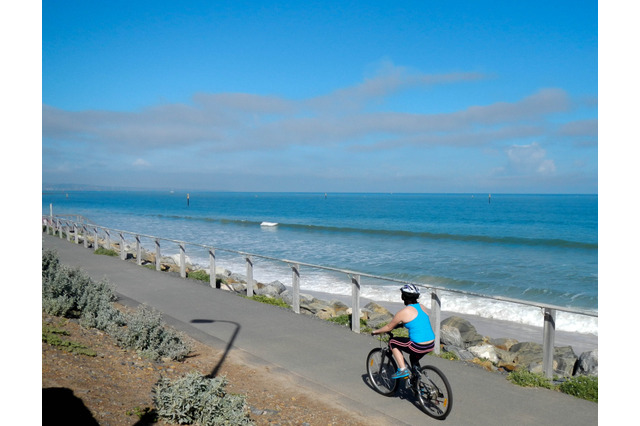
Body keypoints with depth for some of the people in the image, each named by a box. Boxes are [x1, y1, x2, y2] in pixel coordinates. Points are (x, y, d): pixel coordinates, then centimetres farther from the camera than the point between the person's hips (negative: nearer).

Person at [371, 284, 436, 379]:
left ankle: (403, 370, 9)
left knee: (392, 342, 14)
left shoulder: (404, 312, -10)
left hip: (418, 346, -7)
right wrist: (400, 324, 39)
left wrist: (375, 332, 18)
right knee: (413, 359, 34)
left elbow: (389, 327, 1)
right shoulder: (422, 307, 11)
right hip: (432, 345, 8)